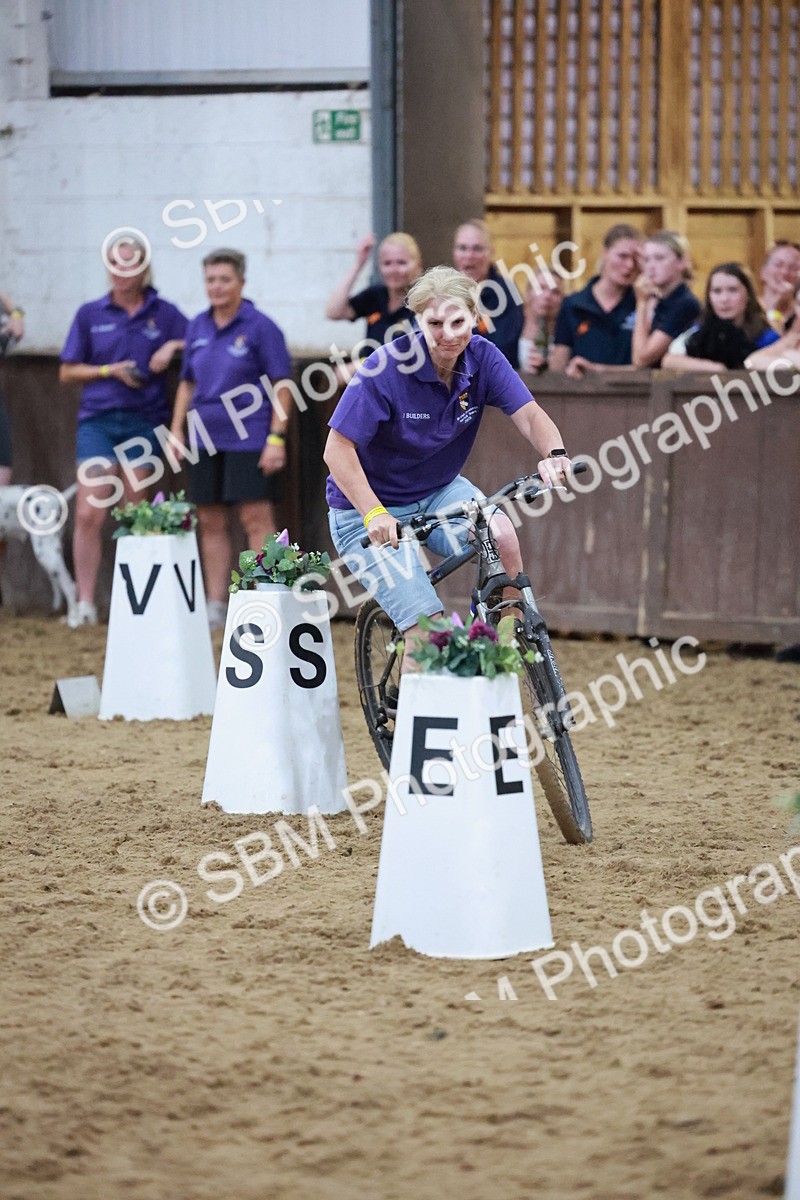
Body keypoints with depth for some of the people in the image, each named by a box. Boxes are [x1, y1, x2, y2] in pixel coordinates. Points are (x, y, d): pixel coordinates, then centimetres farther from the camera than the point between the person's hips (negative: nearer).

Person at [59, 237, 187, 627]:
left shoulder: (164, 314, 5)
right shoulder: (90, 314, 6)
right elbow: (67, 372, 8)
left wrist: (173, 346, -8)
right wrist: (110, 370, -7)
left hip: (145, 420, 0)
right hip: (98, 419, 0)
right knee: (89, 514, -10)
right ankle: (85, 603, -6)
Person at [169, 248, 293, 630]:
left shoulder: (260, 327, -6)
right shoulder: (198, 327, 11)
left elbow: (281, 384, -7)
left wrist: (276, 437, -13)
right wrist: (176, 430, 10)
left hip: (248, 438, -6)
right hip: (206, 438, 6)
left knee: (256, 518, -8)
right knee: (210, 522, 8)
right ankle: (215, 607, 15)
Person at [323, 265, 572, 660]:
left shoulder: (482, 358, -9)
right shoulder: (387, 369, -23)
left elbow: (528, 413, -18)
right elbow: (338, 449, -23)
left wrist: (554, 454, -40)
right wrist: (374, 514, -34)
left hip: (439, 492, 4)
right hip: (370, 510, -4)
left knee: (502, 535, -26)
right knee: (428, 628, -18)